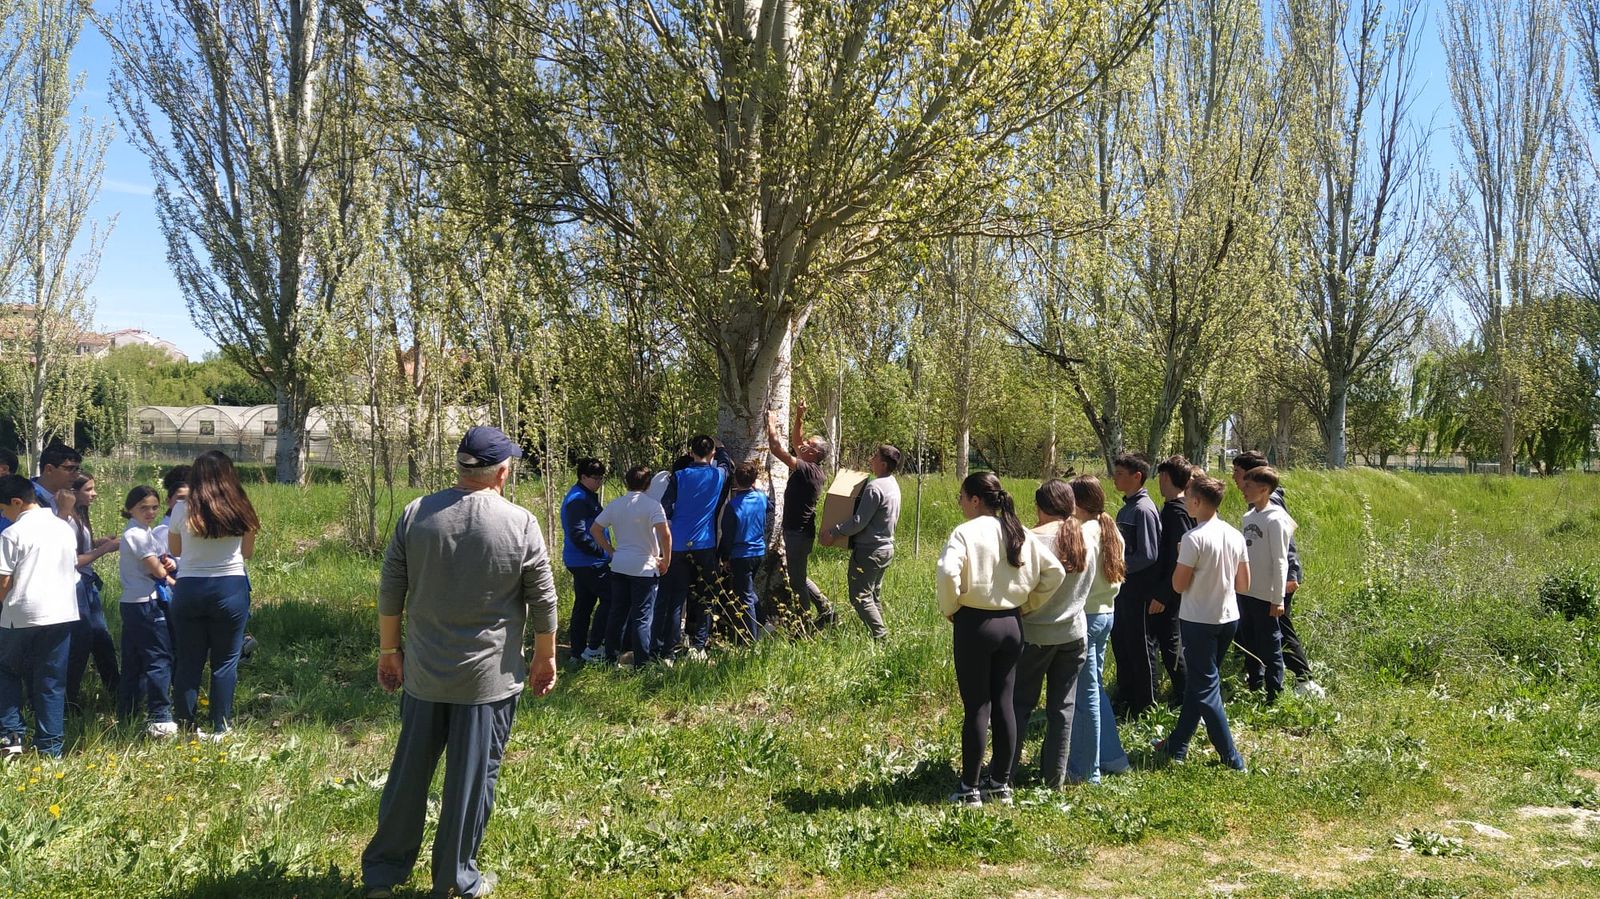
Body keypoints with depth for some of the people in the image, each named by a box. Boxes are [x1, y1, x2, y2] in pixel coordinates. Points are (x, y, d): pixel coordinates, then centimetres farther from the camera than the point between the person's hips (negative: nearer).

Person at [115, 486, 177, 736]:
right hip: (146, 604, -10)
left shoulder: (144, 532, 16)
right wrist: (172, 580, 3)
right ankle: (159, 718, -8)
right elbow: (155, 569, -14)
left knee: (133, 662, 15)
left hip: (133, 603, 10)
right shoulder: (137, 534, -13)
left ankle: (126, 715, 22)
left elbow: (160, 563, 17)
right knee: (159, 659, -9)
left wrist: (167, 564, -6)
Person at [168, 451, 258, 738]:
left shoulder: (182, 510, -3)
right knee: (225, 661, 7)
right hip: (230, 588, -1)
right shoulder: (240, 510, -3)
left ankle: (186, 727, 17)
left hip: (189, 589, 1)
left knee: (188, 661, 11)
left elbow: (174, 550, 10)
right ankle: (220, 728, 9)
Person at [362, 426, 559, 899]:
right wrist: (546, 657, 9)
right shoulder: (520, 523, -11)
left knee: (409, 772, 15)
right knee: (472, 778, 8)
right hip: (489, 678, -3)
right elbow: (543, 603, -4)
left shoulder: (416, 514, -3)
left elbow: (390, 593, 2)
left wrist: (388, 650, 14)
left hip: (423, 673, 3)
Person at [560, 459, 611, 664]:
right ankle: (594, 648, -5)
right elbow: (578, 535, -23)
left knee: (583, 604, 13)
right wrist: (604, 553, -19)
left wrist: (604, 551, 17)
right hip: (587, 562, -11)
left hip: (579, 561, 11)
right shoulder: (578, 500, -17)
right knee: (609, 598, -7)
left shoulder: (587, 497, 16)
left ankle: (577, 651, 18)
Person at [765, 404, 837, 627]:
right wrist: (799, 416, 11)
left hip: (799, 532, -10)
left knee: (796, 580, -1)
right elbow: (795, 439, 20)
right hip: (797, 530, 10)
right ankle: (826, 609, 24)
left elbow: (776, 449, -24)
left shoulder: (807, 470, -20)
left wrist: (771, 426, -12)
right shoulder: (810, 468, 7)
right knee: (798, 577, 20)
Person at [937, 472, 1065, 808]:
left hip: (975, 624, -6)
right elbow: (1055, 572, 5)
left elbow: (947, 573, -27)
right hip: (1011, 624, 6)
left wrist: (950, 609, -11)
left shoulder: (966, 532, -12)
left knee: (976, 707, 1)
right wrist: (1027, 604, 10)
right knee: (1005, 704, 12)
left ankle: (969, 789, 9)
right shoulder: (1019, 534, 6)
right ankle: (1001, 783, 21)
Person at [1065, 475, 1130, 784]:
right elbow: (1116, 575, 13)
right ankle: (1111, 756, 27)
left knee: (1086, 694, 1)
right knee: (1095, 687, 21)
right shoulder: (1111, 531, 8)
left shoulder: (1084, 533, -18)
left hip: (1087, 616, -9)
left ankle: (1086, 770, 10)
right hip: (1108, 612, 9)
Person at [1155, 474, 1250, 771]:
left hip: (1199, 621, -7)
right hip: (1229, 618, 7)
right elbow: (1244, 585, 8)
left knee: (1205, 688, 1)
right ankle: (1177, 744, 27)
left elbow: (1179, 585, -15)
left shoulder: (1194, 538, -18)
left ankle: (1231, 758, 1)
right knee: (1197, 682, 17)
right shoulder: (1235, 536, 3)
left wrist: (1180, 556, 0)